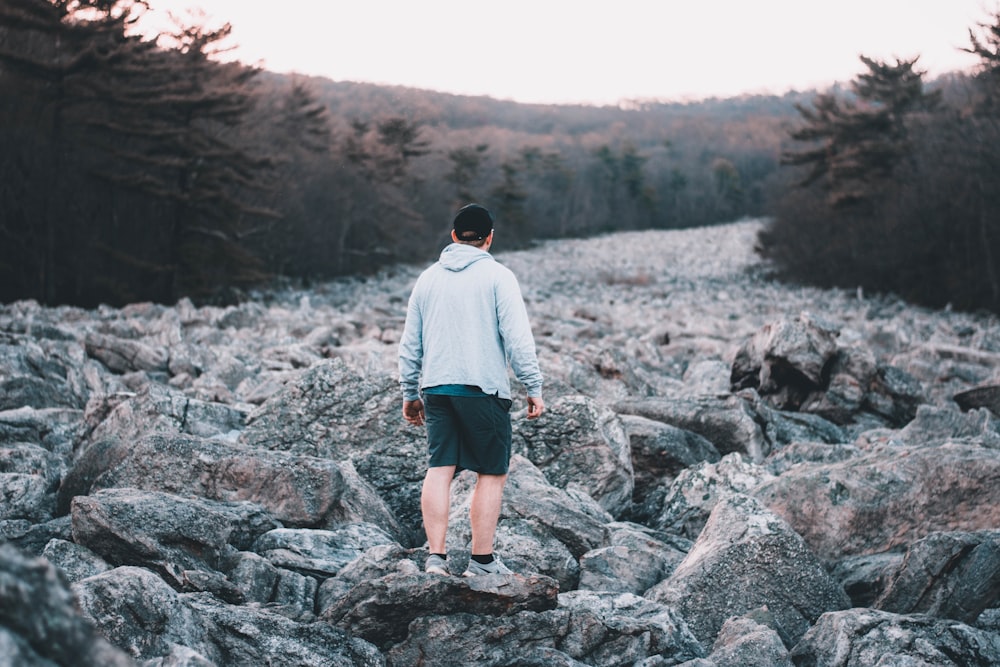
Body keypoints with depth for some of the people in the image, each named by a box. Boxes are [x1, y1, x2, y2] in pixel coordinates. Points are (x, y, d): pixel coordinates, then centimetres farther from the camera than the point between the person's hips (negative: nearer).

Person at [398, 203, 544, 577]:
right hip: (483, 388, -5)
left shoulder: (428, 278, 14)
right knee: (491, 474, 3)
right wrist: (533, 388, -3)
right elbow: (517, 337, -8)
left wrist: (410, 394, 24)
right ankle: (482, 560, 5)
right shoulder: (497, 276, -1)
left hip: (436, 388, 5)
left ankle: (436, 556, -2)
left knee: (439, 470, 3)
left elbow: (410, 343, 17)